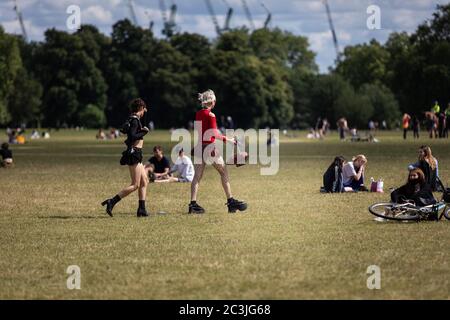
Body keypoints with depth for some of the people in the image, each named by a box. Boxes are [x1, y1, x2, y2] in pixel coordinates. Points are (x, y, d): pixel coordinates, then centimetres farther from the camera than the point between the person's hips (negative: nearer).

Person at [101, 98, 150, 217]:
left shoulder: (133, 119, 14)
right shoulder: (135, 120, -15)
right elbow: (132, 136, -25)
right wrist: (144, 132, -13)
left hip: (136, 155, 10)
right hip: (134, 153, -10)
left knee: (144, 181, 13)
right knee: (135, 185, -9)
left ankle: (142, 209, 12)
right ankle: (112, 202, -12)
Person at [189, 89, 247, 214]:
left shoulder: (198, 114, 9)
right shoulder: (210, 115, -12)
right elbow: (214, 133, -16)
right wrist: (227, 139, -6)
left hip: (199, 146, 7)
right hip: (209, 146, -7)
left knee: (197, 176, 4)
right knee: (224, 172, 7)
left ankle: (193, 204, -2)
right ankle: (230, 201, 9)